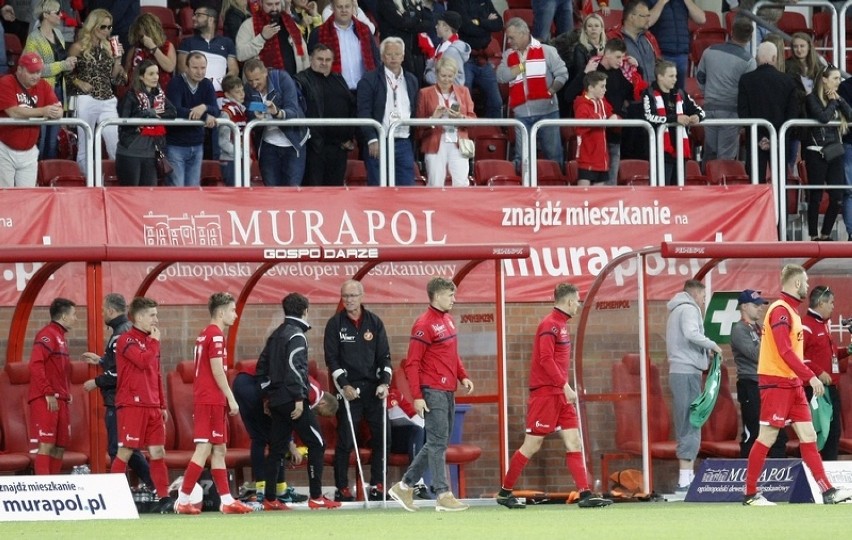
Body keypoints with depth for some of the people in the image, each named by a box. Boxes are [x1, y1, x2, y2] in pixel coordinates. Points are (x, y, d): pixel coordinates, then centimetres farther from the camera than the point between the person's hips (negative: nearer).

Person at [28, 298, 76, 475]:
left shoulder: (61, 337, 20)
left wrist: (67, 393, 14)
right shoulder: (47, 335, -8)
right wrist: (48, 393, -21)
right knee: (46, 445, -13)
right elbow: (36, 365, -19)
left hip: (60, 400, 9)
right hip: (46, 401, -9)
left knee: (60, 447, 7)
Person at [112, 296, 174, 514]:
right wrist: (154, 341, -8)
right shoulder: (126, 340, -7)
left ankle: (164, 498, 4)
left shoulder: (150, 341, 19)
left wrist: (162, 405, 19)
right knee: (125, 452, -5)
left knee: (158, 452, 4)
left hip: (152, 406, 8)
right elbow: (143, 361, -23)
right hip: (132, 404, -8)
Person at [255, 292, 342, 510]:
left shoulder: (276, 335, 16)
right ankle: (316, 497, -6)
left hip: (277, 400, 9)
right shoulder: (297, 335, -10)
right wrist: (299, 398, -20)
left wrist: (268, 393, 24)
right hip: (291, 400, -9)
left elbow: (263, 365, 20)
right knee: (316, 443, -3)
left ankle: (269, 499, 8)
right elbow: (295, 367, -20)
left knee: (277, 448, 10)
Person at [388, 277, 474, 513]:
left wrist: (463, 377, 11)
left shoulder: (448, 320, 14)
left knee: (438, 443, 12)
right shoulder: (424, 324, -12)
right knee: (438, 442, -7)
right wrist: (417, 397, -17)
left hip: (448, 391, 9)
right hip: (433, 392, -9)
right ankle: (443, 496, -6)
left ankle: (404, 486, 20)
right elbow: (412, 363, -14)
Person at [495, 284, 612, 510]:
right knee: (532, 445, -2)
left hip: (560, 394, 9)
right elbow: (546, 360, -21)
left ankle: (585, 495, -5)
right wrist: (565, 386, -22)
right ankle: (504, 492, 9)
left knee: (574, 442, 0)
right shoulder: (550, 325, -13)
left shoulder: (561, 324, 15)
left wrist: (566, 388, 13)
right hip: (545, 392, -9)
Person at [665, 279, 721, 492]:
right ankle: (685, 478, -16)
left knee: (685, 426, 11)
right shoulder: (689, 309, -6)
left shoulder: (676, 311, 23)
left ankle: (688, 474, 13)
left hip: (678, 371, 10)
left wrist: (706, 353, 10)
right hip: (688, 372, -10)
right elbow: (691, 333, -23)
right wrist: (712, 345, -10)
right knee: (690, 426, -11)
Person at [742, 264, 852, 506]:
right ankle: (750, 494, 3)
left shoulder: (791, 311, 16)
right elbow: (784, 351, -22)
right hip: (776, 382, -9)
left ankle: (827, 492, 2)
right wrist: (810, 377, -23)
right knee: (767, 437, -4)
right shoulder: (780, 310, -14)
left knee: (808, 436, 4)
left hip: (792, 383, 9)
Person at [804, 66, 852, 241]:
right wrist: (832, 102, -7)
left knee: (837, 197, 2)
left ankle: (826, 234, 13)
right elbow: (823, 117, -21)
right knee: (816, 197, -1)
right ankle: (814, 236, 5)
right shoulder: (812, 99, -6)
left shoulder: (836, 98, 13)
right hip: (817, 153, -6)